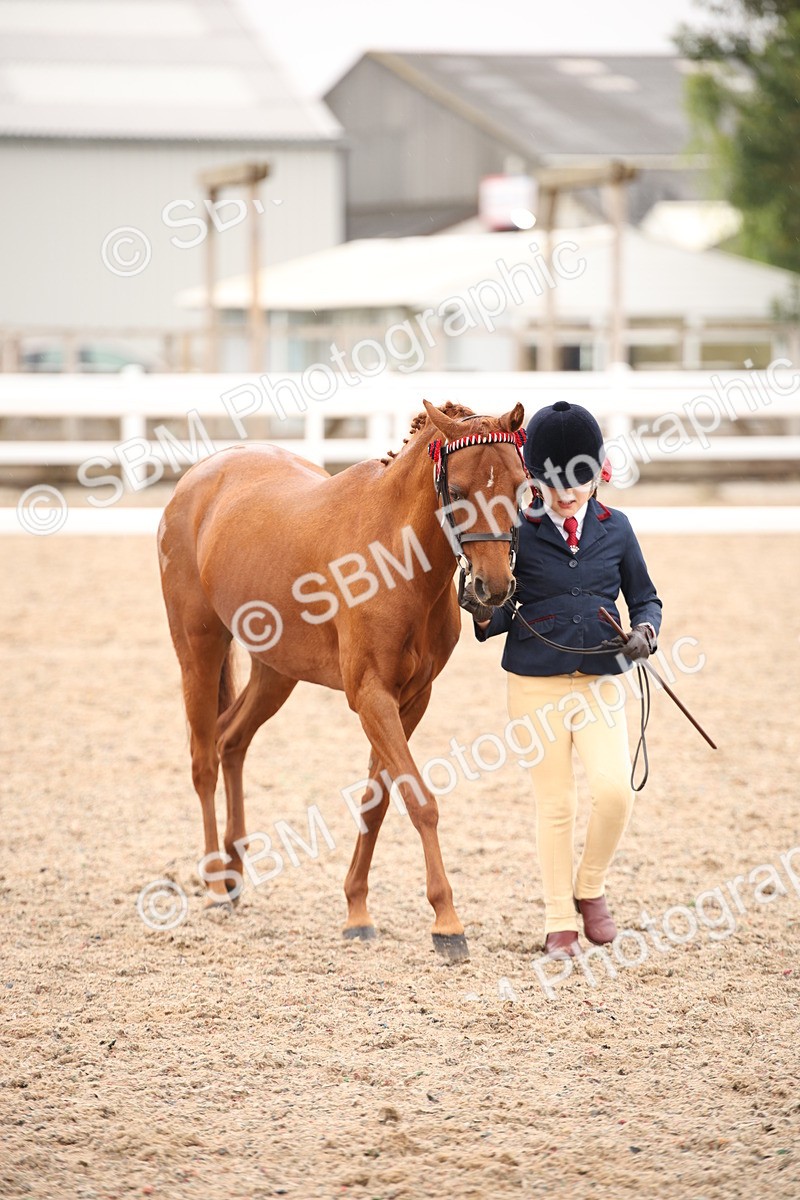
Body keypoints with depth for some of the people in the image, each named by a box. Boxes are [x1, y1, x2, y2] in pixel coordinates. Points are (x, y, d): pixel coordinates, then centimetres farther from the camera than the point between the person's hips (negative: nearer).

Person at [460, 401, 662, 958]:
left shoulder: (615, 528, 5)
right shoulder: (519, 531, -1)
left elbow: (645, 597, 12)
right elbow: (505, 613, 3)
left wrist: (645, 630, -9)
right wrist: (487, 616, -19)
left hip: (600, 681, 1)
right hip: (537, 685, -1)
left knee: (615, 790, -15)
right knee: (554, 804, 3)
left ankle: (590, 890, 11)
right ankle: (559, 923, 14)